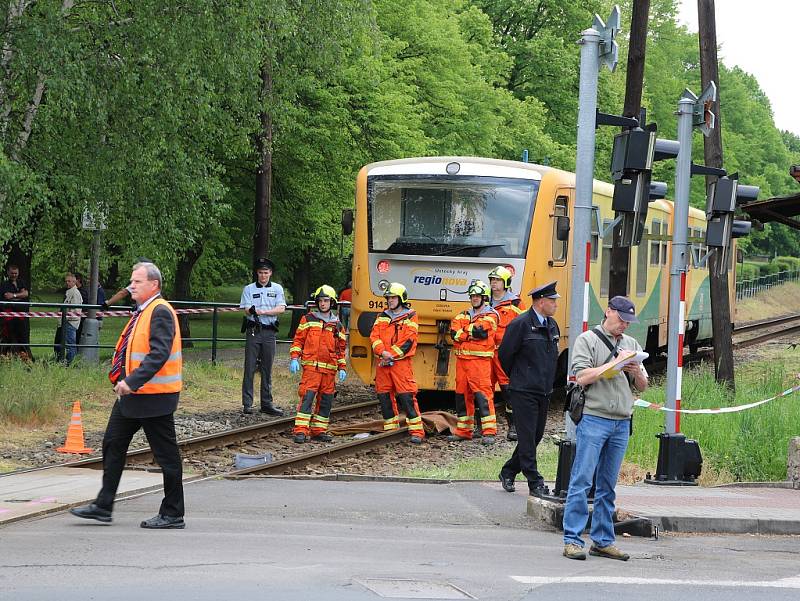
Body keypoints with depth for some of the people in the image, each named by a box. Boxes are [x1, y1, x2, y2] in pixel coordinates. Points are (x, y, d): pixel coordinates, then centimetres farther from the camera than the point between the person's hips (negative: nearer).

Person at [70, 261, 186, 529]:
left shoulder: (160, 312, -16)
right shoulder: (142, 312, 14)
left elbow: (159, 354, -27)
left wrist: (132, 382, -31)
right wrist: (125, 383, 17)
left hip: (154, 396, -10)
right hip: (131, 395, 10)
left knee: (166, 455, -1)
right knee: (112, 445, 11)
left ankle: (172, 515, 6)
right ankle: (103, 506, 17)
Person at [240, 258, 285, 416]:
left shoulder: (277, 289, 8)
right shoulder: (249, 289, 5)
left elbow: (281, 308, -3)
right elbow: (246, 310, -5)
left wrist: (263, 312, -16)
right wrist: (252, 311, -29)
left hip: (269, 332, 1)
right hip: (253, 331, -1)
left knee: (267, 369, 7)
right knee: (250, 368, -4)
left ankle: (266, 403, 13)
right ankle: (247, 404, -3)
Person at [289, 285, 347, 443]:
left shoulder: (337, 325, 14)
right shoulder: (308, 319, 6)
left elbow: (341, 348, 18)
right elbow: (298, 340, 6)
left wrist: (342, 368, 12)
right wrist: (294, 358, -5)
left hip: (329, 369, 4)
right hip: (311, 366, -4)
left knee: (325, 400, 6)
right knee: (307, 397, -13)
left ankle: (319, 430, 15)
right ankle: (300, 430, -17)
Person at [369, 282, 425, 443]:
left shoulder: (410, 317, 1)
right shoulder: (382, 317, 16)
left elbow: (408, 341, -9)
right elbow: (374, 337, 4)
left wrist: (391, 355, -14)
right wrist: (383, 352, -14)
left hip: (401, 362, -5)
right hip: (383, 364, 5)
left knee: (407, 397, -11)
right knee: (384, 396, 6)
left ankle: (416, 431, -10)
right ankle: (391, 429, 16)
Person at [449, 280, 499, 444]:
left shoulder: (490, 315, 0)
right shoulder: (463, 315, 18)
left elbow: (479, 329, -17)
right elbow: (454, 332, 0)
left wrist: (464, 331, -2)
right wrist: (472, 332, -10)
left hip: (480, 360, -7)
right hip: (462, 359, 7)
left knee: (483, 394, -12)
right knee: (462, 394, 10)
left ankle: (489, 432, -14)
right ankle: (463, 431, 17)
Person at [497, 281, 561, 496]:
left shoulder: (552, 325, 11)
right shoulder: (521, 324, -13)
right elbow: (504, 354, -7)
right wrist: (516, 377, 6)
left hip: (544, 391, 8)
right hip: (523, 391, -8)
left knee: (536, 436, 11)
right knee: (527, 437, -5)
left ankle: (508, 472, 26)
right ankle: (535, 482, -3)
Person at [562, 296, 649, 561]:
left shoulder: (631, 344, 17)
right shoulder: (588, 340, 1)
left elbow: (642, 387, 17)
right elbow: (582, 377, -11)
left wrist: (637, 372, -5)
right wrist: (615, 363, -11)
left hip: (621, 423, 5)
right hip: (593, 418, -5)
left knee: (607, 487, 9)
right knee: (582, 482, -7)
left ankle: (602, 541, 13)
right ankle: (572, 540, -7)